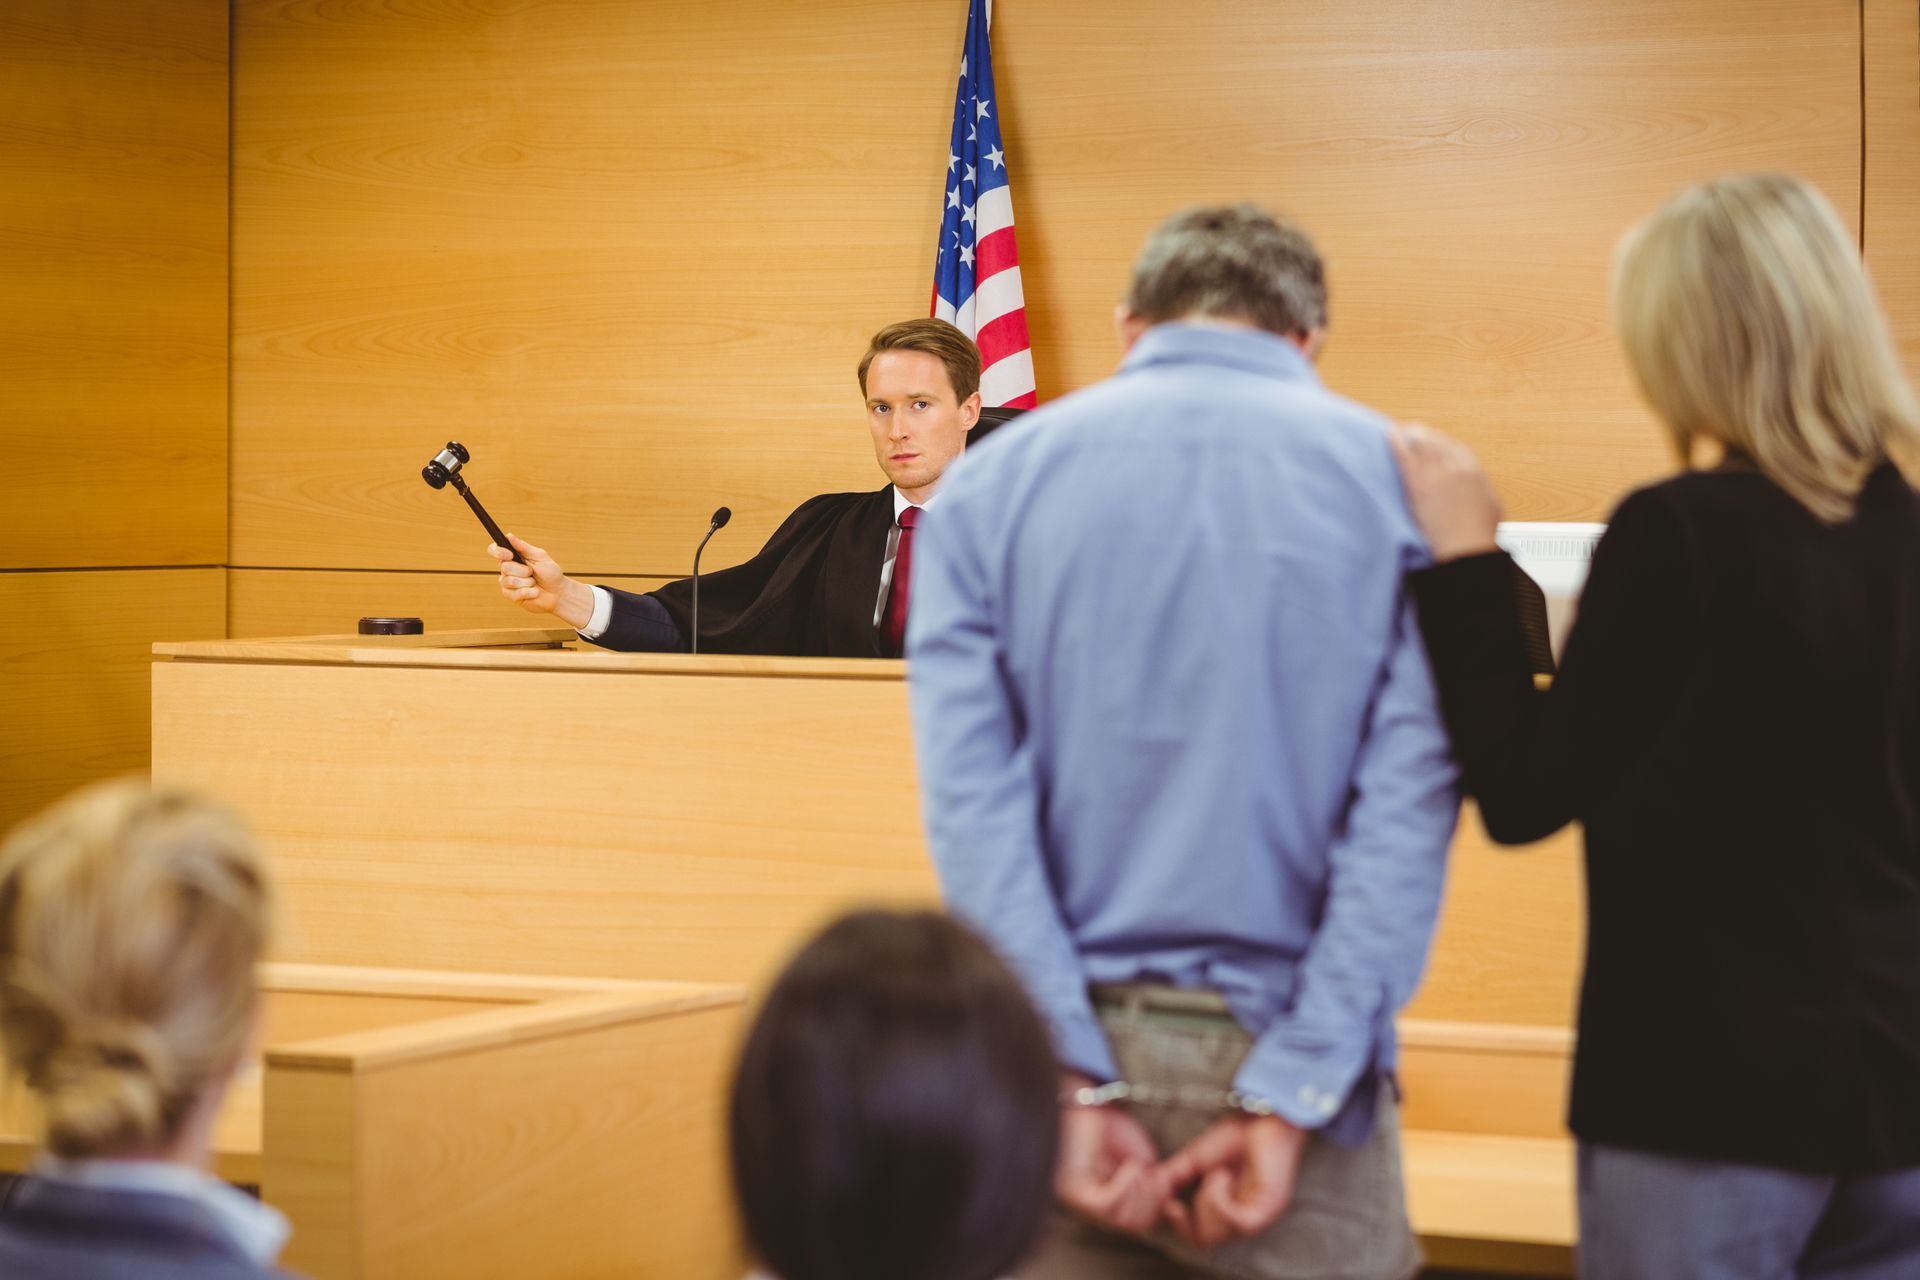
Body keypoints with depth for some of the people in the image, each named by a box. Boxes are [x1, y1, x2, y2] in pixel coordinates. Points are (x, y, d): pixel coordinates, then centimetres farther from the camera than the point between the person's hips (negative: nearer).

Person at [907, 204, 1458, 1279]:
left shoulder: (993, 480, 4)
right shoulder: (1401, 479, 0)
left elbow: (970, 796, -6)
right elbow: (1411, 801, -10)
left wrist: (1073, 1086, -9)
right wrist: (1288, 1101, -12)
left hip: (1066, 1038, 2)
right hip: (1286, 1051, -1)